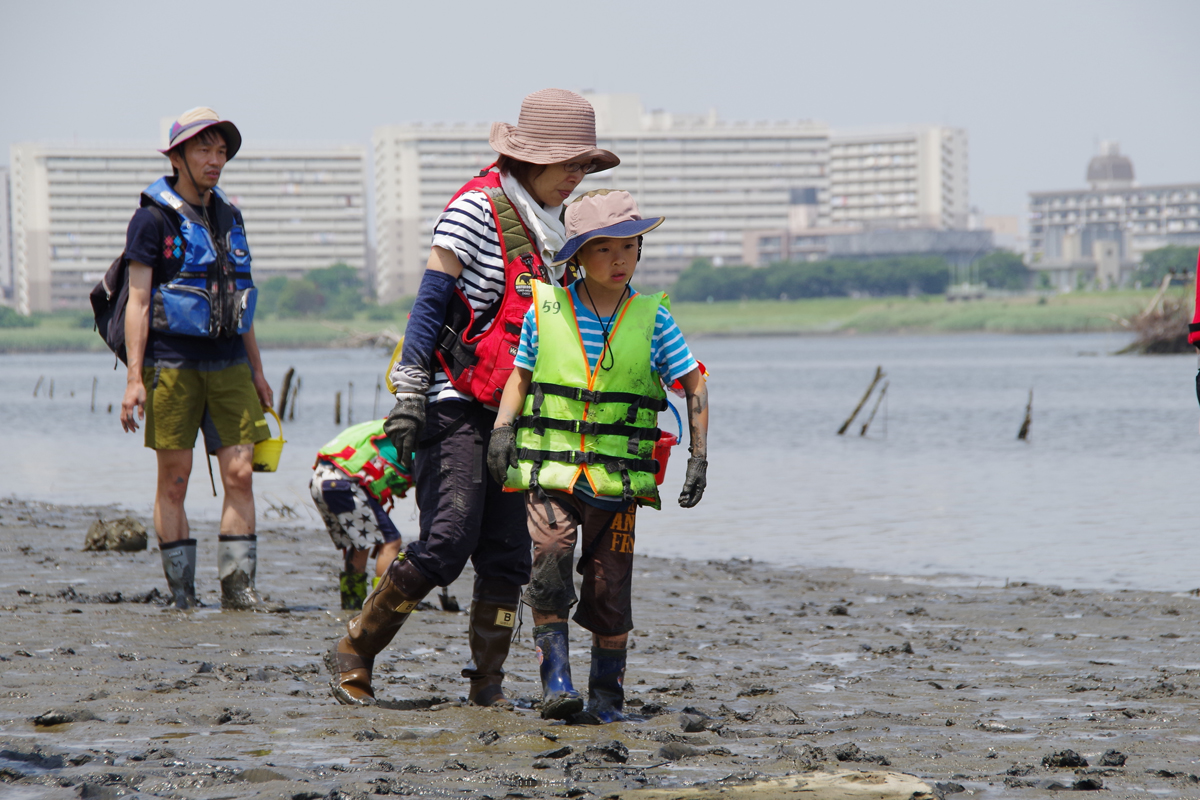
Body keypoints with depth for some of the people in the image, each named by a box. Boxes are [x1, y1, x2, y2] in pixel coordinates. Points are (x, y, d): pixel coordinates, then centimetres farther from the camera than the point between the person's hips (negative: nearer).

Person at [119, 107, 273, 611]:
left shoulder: (229, 217, 16)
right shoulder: (153, 219, -2)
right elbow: (138, 301, -6)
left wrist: (256, 371, 21)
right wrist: (134, 377, -13)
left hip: (228, 362, 5)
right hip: (172, 361, -5)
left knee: (240, 474, -4)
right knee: (174, 480, -1)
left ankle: (237, 586, -2)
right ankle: (182, 594, 4)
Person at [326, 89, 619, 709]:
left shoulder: (548, 227, 15)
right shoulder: (477, 209, -9)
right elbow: (431, 301, -12)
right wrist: (410, 387, -19)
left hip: (511, 412, 8)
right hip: (456, 406, -8)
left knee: (508, 554, 0)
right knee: (446, 545, -14)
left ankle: (487, 682, 8)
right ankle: (352, 654, -1)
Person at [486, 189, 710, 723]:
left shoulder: (653, 318, 1)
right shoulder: (545, 309, 2)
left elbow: (694, 385, 8)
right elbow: (521, 375, 13)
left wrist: (699, 457, 2)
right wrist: (501, 430, -2)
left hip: (619, 479, 1)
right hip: (550, 471, -1)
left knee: (610, 585, 2)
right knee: (549, 558, -22)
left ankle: (607, 695, 17)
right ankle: (556, 681, -17)